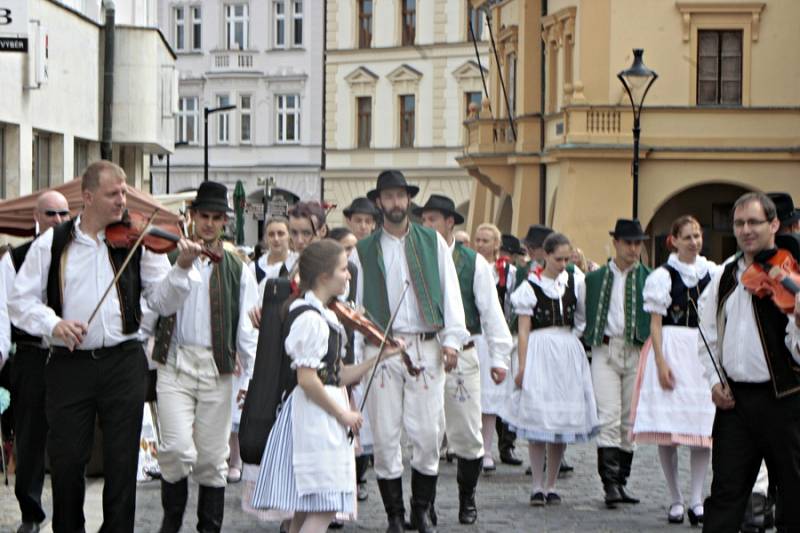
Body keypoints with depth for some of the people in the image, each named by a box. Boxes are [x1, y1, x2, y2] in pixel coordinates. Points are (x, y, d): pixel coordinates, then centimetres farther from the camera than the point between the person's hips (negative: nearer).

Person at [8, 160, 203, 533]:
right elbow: (20, 302, 1)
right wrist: (53, 323, -16)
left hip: (123, 363, 1)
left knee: (122, 461, 5)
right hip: (68, 364, 0)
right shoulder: (51, 244, 3)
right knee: (65, 459, 4)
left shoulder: (137, 244, 4)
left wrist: (181, 267, -16)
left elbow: (163, 302, 1)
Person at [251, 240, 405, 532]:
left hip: (323, 416, 10)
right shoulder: (310, 318, -16)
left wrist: (380, 356, 9)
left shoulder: (325, 316, 15)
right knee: (324, 508, -12)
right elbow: (307, 379, -21)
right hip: (315, 414, -10)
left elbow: (339, 376, 14)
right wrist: (343, 414, -15)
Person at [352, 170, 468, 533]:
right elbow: (353, 303, 9)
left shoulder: (433, 242, 11)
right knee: (385, 434, 0)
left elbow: (450, 291, 7)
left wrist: (452, 339, -3)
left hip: (426, 347, 0)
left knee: (428, 432, -2)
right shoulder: (363, 251, 9)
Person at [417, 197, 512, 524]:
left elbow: (491, 310, 5)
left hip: (462, 354, 0)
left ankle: (467, 500, 20)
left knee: (468, 433, 4)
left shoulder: (474, 263, 3)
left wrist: (499, 356, 2)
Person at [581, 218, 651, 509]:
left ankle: (621, 482, 14)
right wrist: (590, 339, 7)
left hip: (637, 352, 1)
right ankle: (610, 484, -14)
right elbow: (585, 318, 18)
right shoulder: (595, 278, 11)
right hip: (605, 352, -1)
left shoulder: (649, 278, 7)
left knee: (630, 421, 5)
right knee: (609, 418, -11)